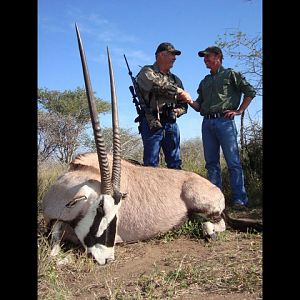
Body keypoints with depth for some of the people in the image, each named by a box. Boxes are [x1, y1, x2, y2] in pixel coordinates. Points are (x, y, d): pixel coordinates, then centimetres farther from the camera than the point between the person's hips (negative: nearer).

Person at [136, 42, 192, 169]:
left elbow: (183, 105, 22)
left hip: (171, 124, 6)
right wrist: (180, 91, -11)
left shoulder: (175, 79, 21)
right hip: (152, 124, -6)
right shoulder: (147, 72, 3)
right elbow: (158, 85, -19)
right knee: (151, 163, -5)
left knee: (175, 164, 5)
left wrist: (178, 111, -1)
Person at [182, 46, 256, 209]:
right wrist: (190, 102, 0)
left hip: (224, 121, -6)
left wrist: (239, 111, -3)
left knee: (233, 161, -7)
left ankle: (239, 199, -4)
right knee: (211, 162, 5)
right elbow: (199, 106, 20)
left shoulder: (230, 74, 7)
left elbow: (250, 91, 4)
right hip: (207, 123, 6)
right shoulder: (204, 82, 23)